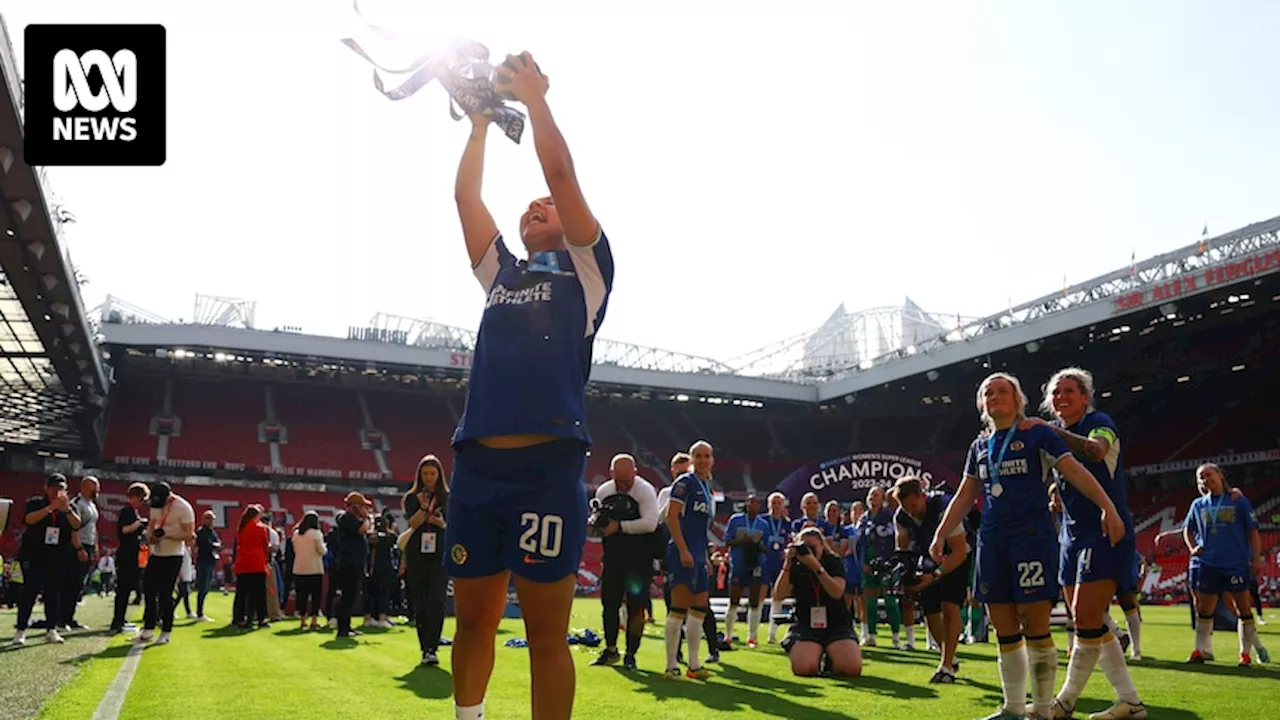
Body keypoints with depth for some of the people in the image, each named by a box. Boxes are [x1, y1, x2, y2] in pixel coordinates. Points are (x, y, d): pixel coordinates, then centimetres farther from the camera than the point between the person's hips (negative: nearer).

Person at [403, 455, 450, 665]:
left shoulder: (448, 498, 7)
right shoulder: (412, 498, 8)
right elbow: (412, 523, -5)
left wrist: (443, 524, -11)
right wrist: (423, 508, -21)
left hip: (440, 556, -1)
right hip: (416, 556, 1)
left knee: (436, 601, -15)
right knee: (419, 605, 4)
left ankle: (431, 649, -17)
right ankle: (424, 649, 13)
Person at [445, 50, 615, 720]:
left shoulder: (584, 268, 12)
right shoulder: (500, 274, 24)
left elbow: (560, 171, 4)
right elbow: (465, 194, 23)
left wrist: (533, 96, 13)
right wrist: (483, 118, 28)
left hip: (546, 467, -5)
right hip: (475, 464, 5)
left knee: (547, 630, -1)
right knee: (473, 620, 12)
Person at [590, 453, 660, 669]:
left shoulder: (645, 491, -11)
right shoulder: (603, 492, 6)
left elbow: (650, 523, -22)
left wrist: (619, 526, -22)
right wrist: (595, 528, -6)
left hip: (639, 560, -5)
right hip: (613, 558, 5)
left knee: (635, 606, -1)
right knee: (609, 603, 8)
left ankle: (631, 654, 11)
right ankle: (611, 650, 23)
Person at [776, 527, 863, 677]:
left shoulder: (833, 562, -1)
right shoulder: (796, 566, 3)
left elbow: (837, 592, -19)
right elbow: (779, 594, -10)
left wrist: (816, 566, -27)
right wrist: (788, 564, -17)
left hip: (837, 626, 0)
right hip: (806, 626, 0)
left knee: (852, 668, -23)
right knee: (803, 668, -28)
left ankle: (831, 659, 12)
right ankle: (817, 655, 9)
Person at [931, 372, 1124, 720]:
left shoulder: (1037, 434, 0)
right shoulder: (980, 445, 16)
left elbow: (1075, 471, -9)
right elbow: (964, 497, 20)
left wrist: (1108, 507, -22)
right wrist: (941, 534, 14)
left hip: (1032, 535, -6)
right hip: (992, 541, 6)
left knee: (1035, 629, -5)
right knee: (1004, 632, 8)